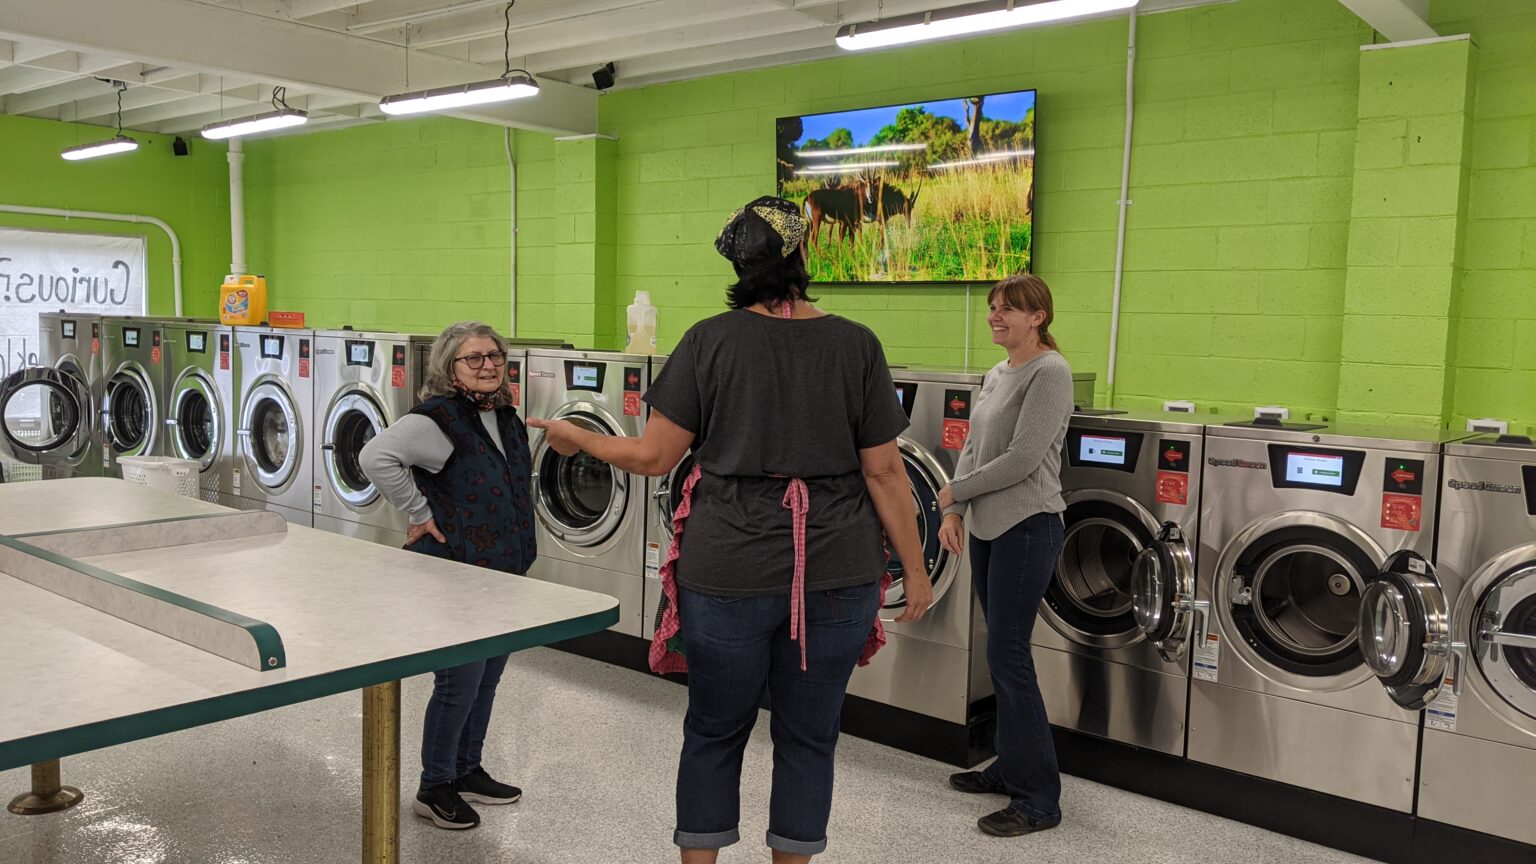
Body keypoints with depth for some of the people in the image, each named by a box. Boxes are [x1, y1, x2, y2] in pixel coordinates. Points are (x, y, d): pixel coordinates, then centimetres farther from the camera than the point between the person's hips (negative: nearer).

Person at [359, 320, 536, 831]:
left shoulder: (507, 420, 9)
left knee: (487, 677, 17)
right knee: (460, 682, 0)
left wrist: (517, 557, 14)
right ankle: (434, 789, 18)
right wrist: (419, 515, -22)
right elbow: (377, 455, -28)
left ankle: (467, 772, 33)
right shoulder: (440, 418, -17)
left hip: (502, 573, 8)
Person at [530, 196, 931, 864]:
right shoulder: (856, 345, -3)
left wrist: (578, 439, 14)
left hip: (729, 572, 0)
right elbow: (883, 472, -3)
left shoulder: (710, 340, -5)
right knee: (808, 735, 16)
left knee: (714, 731, 17)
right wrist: (914, 572, 5)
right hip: (836, 573, 1)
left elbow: (654, 456, -4)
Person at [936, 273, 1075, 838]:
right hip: (988, 527, 9)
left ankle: (1038, 799, 2)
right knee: (1003, 654, 14)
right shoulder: (995, 375, 15)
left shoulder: (1049, 372, -12)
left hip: (1026, 527, -8)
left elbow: (1021, 460, -19)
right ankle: (1011, 768, 26)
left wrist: (954, 491, -9)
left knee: (1007, 656, -7)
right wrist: (954, 512, 4)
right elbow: (972, 448, 16)